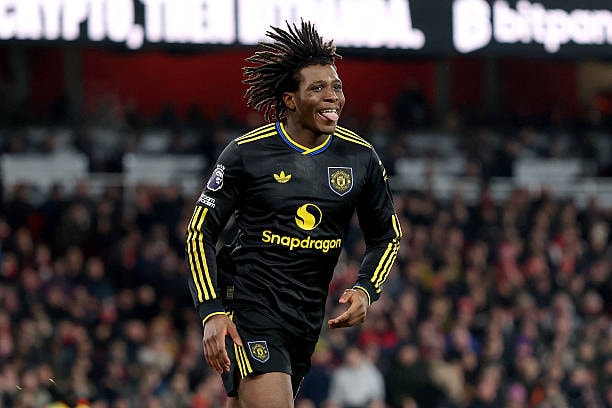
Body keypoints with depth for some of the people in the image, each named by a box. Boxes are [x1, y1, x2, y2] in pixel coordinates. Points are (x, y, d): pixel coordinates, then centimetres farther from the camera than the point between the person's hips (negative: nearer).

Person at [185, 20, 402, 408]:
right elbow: (200, 233, -2)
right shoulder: (247, 153, -7)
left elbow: (387, 235, 16)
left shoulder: (360, 157, 3)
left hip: (307, 320, 5)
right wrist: (212, 313, -12)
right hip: (249, 311, -4)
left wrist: (365, 290, -3)